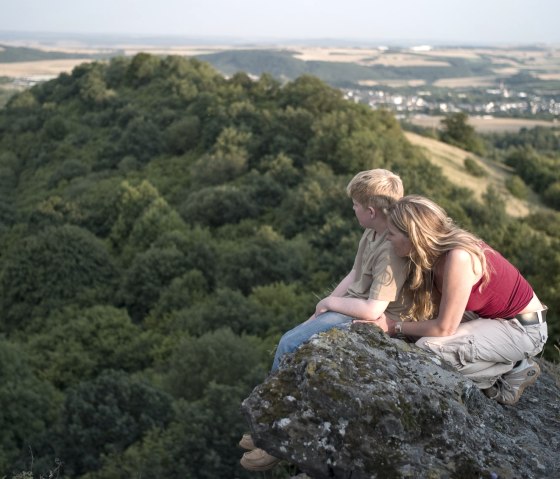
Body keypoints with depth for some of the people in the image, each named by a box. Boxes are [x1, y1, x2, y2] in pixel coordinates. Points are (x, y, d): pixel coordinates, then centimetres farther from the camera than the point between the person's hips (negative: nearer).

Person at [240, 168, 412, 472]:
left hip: (370, 321, -9)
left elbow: (372, 310, -30)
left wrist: (328, 302, -12)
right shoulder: (371, 233, 3)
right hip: (350, 308, 9)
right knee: (288, 345, 1)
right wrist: (321, 310, 2)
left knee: (289, 347, -13)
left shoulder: (393, 249, -27)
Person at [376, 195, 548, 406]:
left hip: (524, 328, -9)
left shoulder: (458, 258, -30)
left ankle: (514, 370, -1)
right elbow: (434, 311, 1)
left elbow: (444, 328, -24)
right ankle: (504, 362, 10)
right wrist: (389, 319, -5)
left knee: (429, 347, -22)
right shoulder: (436, 252, -4)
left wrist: (396, 327, -13)